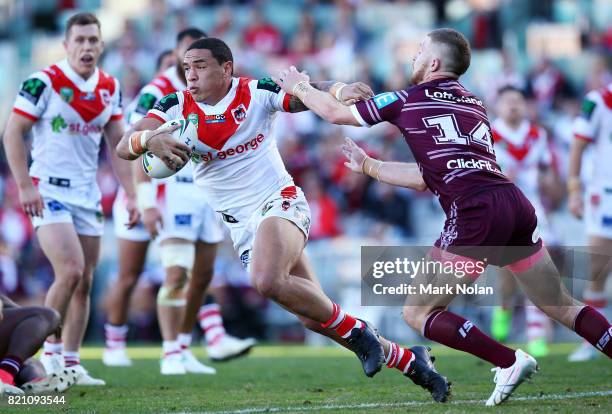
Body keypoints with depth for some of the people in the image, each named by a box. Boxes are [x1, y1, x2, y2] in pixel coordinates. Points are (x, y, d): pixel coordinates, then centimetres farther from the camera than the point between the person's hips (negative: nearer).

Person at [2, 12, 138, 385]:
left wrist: (130, 194, 8)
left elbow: (117, 143, 14)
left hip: (88, 196, 6)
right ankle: (51, 352, -3)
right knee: (70, 271, -19)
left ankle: (71, 363, 12)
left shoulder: (110, 88, 7)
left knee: (85, 283, 5)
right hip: (48, 192, -6)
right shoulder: (44, 82, -11)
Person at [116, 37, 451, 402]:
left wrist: (340, 90, -33)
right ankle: (410, 361, 16)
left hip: (278, 202, -4)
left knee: (267, 281, -34)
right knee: (314, 315, 2)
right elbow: (124, 148, -10)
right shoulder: (176, 108, -1)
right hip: (242, 226, 4)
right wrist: (148, 139, -34)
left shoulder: (257, 93, -6)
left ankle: (356, 333, -15)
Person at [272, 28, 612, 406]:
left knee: (418, 313, 3)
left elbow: (335, 113, 18)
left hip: (475, 214, -7)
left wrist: (299, 87, 37)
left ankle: (510, 362, -7)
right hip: (516, 204, 7)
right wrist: (368, 166, 37)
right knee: (562, 306, 14)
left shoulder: (409, 101, 8)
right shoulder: (474, 104, 26)